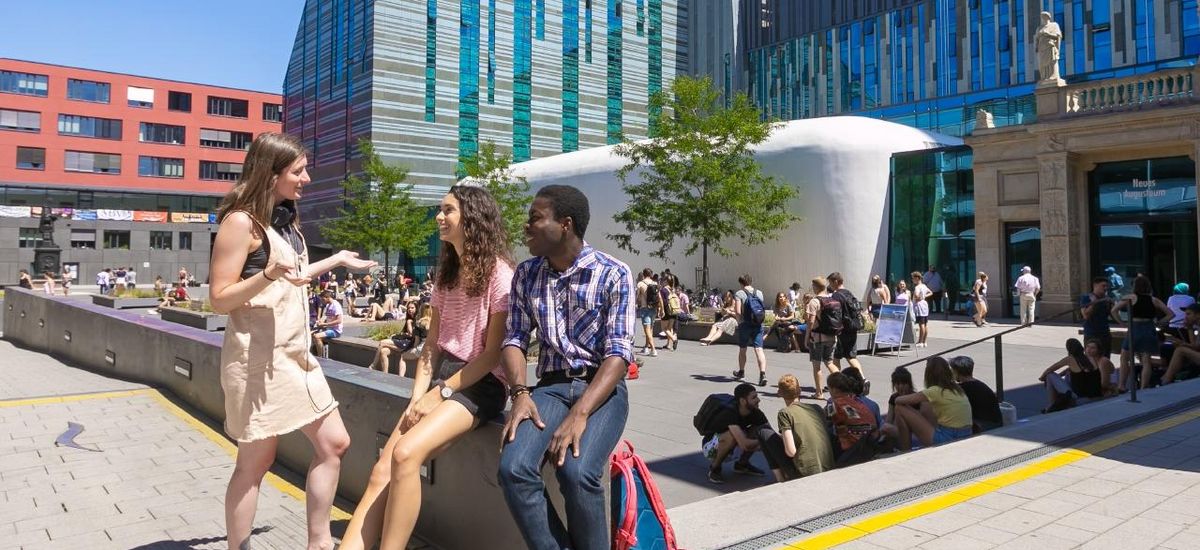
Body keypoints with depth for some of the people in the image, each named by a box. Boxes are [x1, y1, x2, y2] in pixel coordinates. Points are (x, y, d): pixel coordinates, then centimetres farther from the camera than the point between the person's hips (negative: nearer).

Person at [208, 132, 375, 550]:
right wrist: (266, 274, -29)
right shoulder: (241, 222, -12)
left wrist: (336, 261, 31)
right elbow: (219, 299, -15)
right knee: (256, 461, -1)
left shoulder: (286, 219, 13)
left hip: (295, 356, 9)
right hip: (258, 360, -9)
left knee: (333, 443, 8)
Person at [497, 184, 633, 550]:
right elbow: (515, 339, 8)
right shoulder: (526, 274, 8)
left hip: (602, 387, -4)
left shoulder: (613, 274, -8)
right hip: (551, 385, 4)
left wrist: (580, 413, -25)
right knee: (513, 469, -24)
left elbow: (619, 353, -13)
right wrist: (520, 392, -13)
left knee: (577, 473, -30)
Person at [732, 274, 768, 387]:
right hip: (758, 325, 3)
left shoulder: (739, 294, -8)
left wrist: (739, 321, 3)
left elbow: (738, 312, -17)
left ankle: (741, 371, 34)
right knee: (759, 349, -4)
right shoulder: (759, 293, 6)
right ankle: (763, 373, -21)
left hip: (745, 325, -3)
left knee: (742, 349, 16)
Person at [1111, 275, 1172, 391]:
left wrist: (1122, 323, -2)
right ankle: (1143, 388, 5)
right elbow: (1170, 314, 11)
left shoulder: (1130, 298, -2)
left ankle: (1121, 386, 3)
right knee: (1146, 361, 6)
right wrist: (1157, 322, 11)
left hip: (1134, 328, -3)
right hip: (1149, 329, 3)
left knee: (1125, 358, 7)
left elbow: (1114, 310, -10)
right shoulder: (1153, 300, 8)